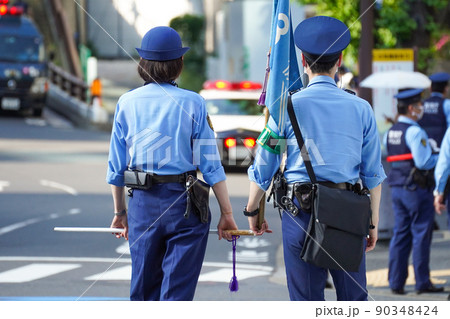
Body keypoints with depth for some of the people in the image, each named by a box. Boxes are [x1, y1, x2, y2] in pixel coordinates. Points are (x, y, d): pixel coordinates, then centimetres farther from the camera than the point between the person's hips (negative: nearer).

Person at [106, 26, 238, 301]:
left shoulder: (127, 103, 1)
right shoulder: (192, 103, -7)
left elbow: (116, 167, 5)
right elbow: (210, 164, -7)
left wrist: (120, 211, 17)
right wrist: (226, 213, 0)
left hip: (143, 204, 3)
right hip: (185, 205, -3)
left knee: (144, 288, 15)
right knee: (178, 289, 0)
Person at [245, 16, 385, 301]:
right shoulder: (361, 109, 2)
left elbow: (263, 167, 1)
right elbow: (373, 173, 5)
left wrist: (252, 210, 16)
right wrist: (373, 222, 14)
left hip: (300, 209, -1)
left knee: (307, 298, 4)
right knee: (354, 298, 9)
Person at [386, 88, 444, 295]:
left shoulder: (391, 131, 11)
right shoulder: (414, 131, -15)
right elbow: (423, 162, -19)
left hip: (396, 186, 8)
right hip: (416, 188, -8)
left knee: (400, 233, 10)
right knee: (421, 233, -1)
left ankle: (396, 282, 9)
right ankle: (422, 282, 2)